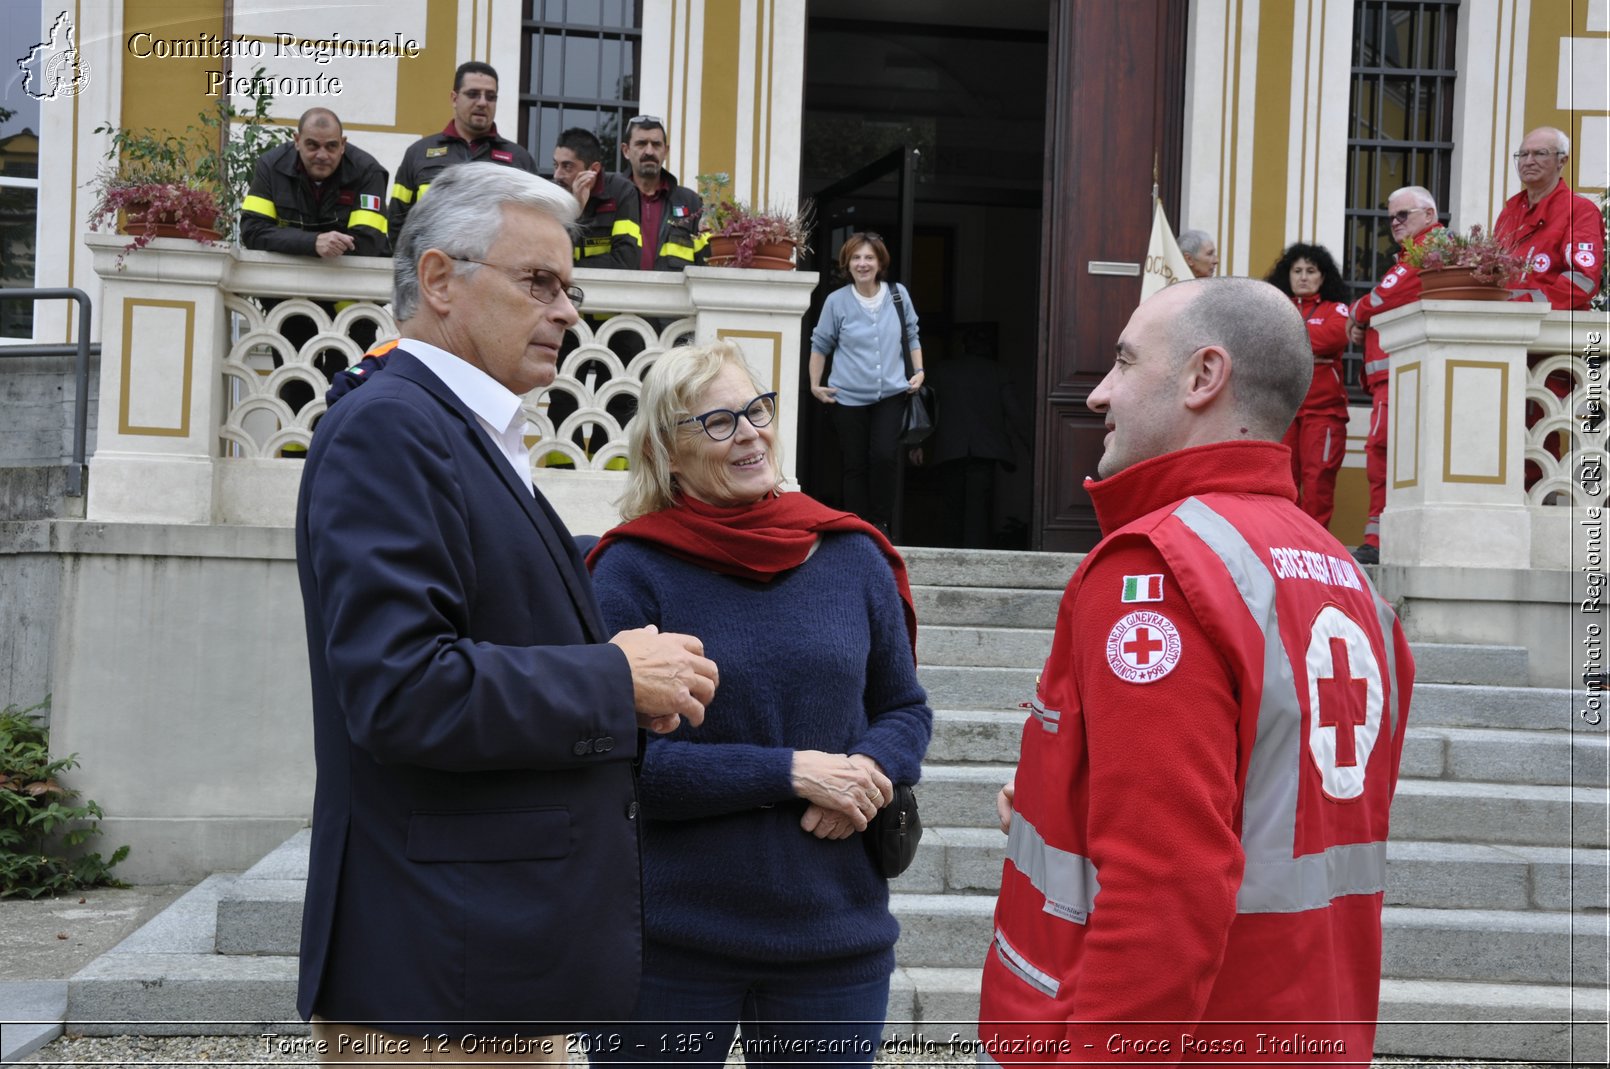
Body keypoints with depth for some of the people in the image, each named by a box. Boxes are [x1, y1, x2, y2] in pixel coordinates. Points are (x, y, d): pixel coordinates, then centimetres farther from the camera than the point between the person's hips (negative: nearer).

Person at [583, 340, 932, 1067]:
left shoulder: (851, 557, 4)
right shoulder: (632, 569, -7)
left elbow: (905, 708, 13)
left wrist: (869, 774, -10)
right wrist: (791, 772, -18)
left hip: (835, 936, 3)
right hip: (670, 946, -3)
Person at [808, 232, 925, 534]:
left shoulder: (898, 294, 2)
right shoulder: (836, 301, -2)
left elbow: (912, 336, 14)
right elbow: (820, 345, 7)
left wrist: (919, 371, 4)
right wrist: (815, 384, 2)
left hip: (891, 394, 0)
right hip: (848, 397, 0)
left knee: (885, 456, -16)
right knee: (855, 465, 4)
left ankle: (880, 523, 1)